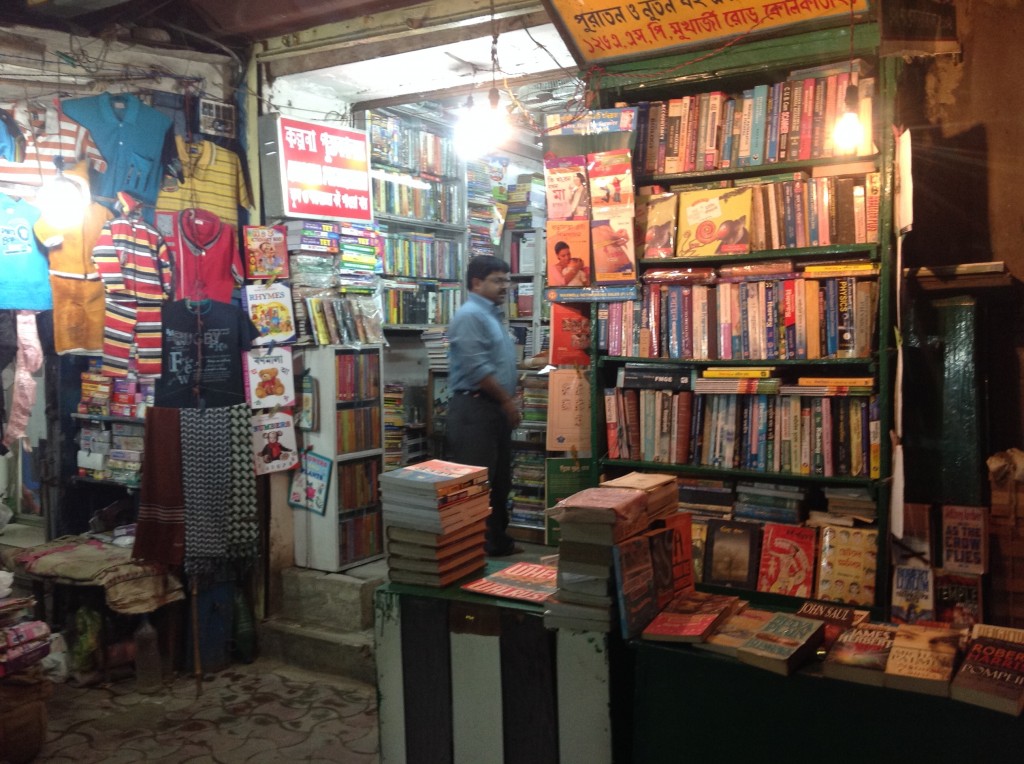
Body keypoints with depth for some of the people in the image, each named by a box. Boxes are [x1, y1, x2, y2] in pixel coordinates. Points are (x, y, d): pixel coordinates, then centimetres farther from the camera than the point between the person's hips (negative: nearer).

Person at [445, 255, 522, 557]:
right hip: (474, 408, -10)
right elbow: (477, 368, -21)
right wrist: (507, 400, -14)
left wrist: (510, 400, 15)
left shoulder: (492, 315, 18)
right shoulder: (470, 316, -13)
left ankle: (497, 540, 25)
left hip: (495, 408, 10)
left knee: (499, 480, 15)